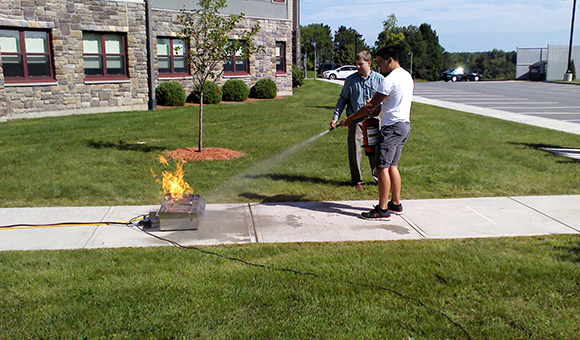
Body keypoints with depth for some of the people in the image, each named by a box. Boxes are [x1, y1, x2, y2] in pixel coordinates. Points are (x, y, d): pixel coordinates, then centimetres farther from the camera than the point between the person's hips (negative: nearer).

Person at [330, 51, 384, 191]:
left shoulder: (379, 79, 3)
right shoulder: (351, 80, 2)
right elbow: (343, 99, 8)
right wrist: (336, 117, 0)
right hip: (355, 120, -1)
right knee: (355, 150, 0)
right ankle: (357, 180, 13)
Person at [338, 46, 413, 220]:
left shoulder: (390, 80, -16)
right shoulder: (406, 76, 14)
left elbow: (371, 106, -14)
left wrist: (350, 118, -6)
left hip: (393, 126, -10)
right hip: (404, 124, 10)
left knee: (382, 167, -8)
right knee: (392, 166, 15)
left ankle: (382, 209, -6)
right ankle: (396, 204, 21)